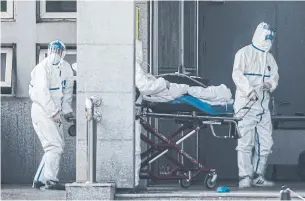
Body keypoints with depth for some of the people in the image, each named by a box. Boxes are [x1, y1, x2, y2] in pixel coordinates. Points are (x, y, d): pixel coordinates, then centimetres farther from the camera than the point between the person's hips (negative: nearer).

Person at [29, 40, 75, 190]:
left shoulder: (66, 68, 9)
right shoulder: (43, 68, -14)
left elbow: (67, 91, 17)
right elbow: (42, 93, -20)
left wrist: (67, 110, 6)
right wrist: (53, 113, -23)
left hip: (54, 112, 8)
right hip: (41, 110, -8)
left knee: (58, 145, 10)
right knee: (55, 146, -15)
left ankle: (39, 180, 15)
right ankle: (51, 181, -13)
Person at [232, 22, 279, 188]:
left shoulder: (269, 58, 20)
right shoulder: (244, 53, -2)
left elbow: (275, 76, 18)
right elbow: (237, 74, -13)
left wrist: (271, 84, -7)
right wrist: (249, 90, -26)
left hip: (263, 104, 7)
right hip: (245, 104, -7)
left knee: (265, 143, 6)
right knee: (246, 142, -9)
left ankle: (258, 176, 14)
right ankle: (245, 177, -9)